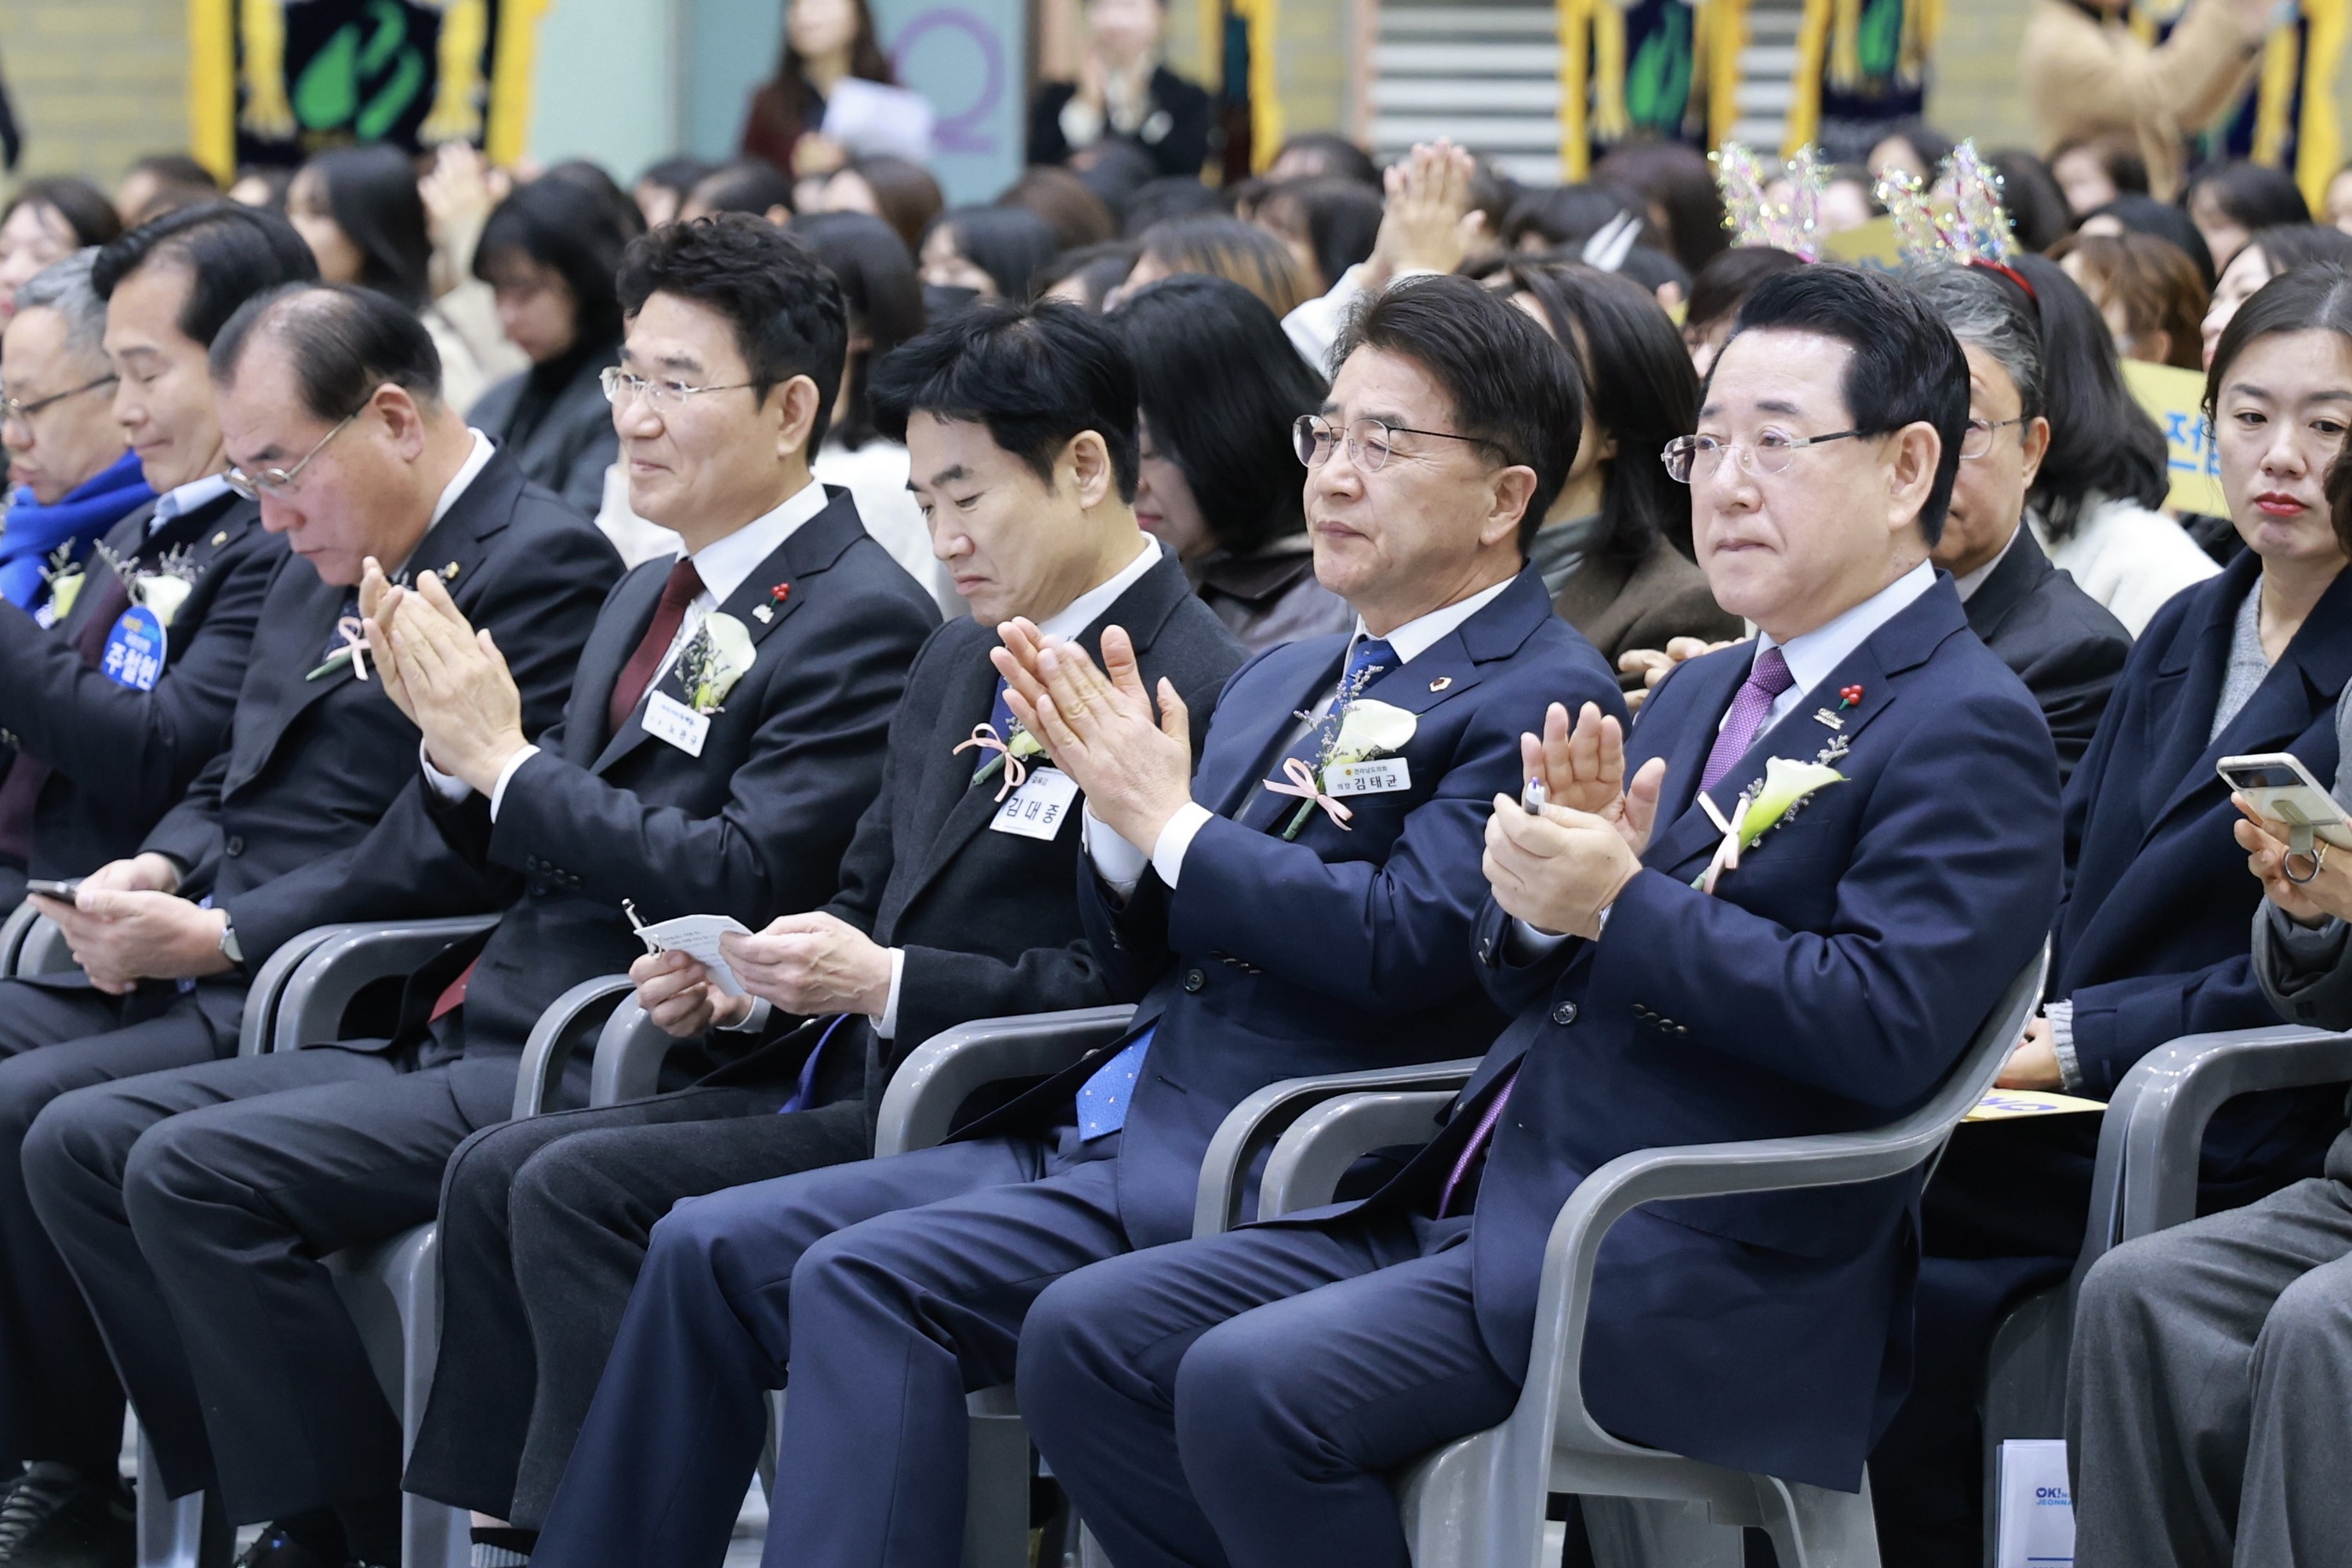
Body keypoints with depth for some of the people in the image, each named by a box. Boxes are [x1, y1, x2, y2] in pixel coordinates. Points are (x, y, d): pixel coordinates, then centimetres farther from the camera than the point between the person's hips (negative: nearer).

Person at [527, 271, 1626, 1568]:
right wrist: (1115, 805, 2)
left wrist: (1169, 818, -10)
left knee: (866, 1279, -27)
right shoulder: (1283, 680, 23)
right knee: (706, 1251, -2)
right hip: (1094, 1136, 9)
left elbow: (1411, 940, -19)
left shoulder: (1540, 698, -6)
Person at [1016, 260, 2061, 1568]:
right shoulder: (1699, 697, 22)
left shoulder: (1967, 730, -7)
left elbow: (1887, 1028, -20)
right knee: (1088, 1337, -2)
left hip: (1687, 1283, -9)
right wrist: (1545, 896, -3)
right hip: (1478, 1215, 9)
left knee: (1252, 1387, -26)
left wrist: (1621, 906, -18)